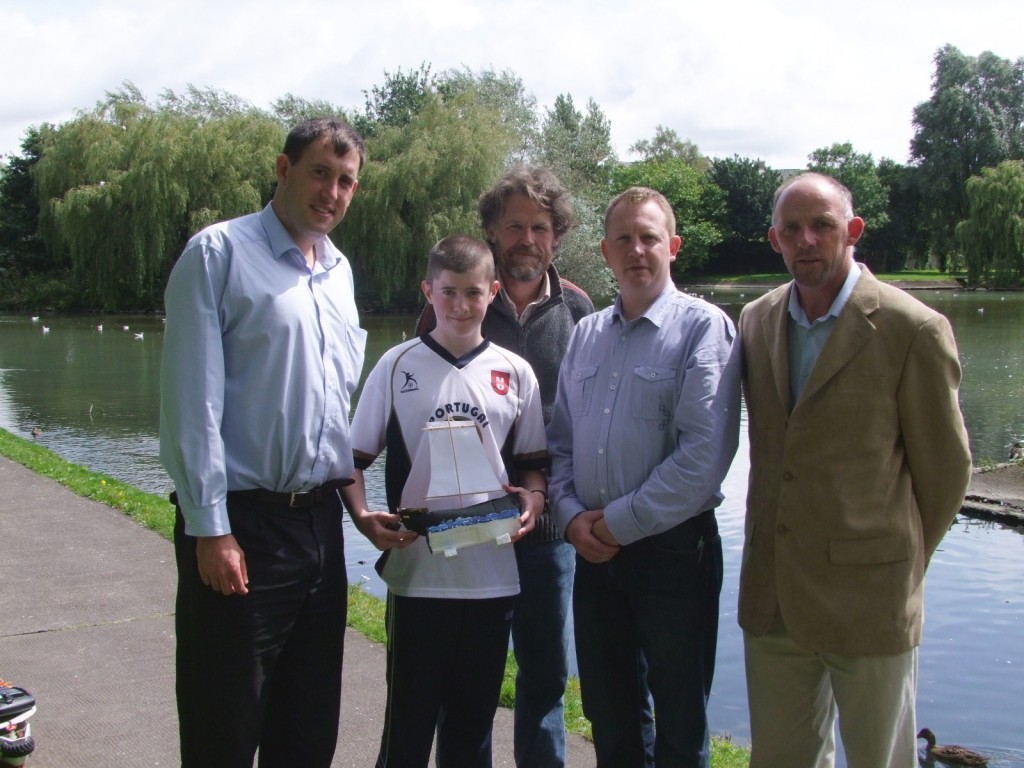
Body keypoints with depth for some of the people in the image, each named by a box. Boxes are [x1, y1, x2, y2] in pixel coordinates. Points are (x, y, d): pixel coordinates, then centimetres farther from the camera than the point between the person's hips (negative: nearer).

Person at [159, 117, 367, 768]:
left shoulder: (340, 272, 14)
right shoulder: (220, 254, -7)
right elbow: (194, 402, -12)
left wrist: (354, 496, 14)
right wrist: (210, 529, -16)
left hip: (321, 521, 7)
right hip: (242, 525, -6)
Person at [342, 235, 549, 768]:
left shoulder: (514, 372, 5)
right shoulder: (397, 366, 0)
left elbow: (533, 460, 12)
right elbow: (354, 457, 3)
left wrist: (534, 495, -9)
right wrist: (364, 518, -14)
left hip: (493, 577, 2)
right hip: (417, 574, -2)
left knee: (473, 723, 14)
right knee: (408, 723, 6)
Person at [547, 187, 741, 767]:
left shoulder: (703, 328, -8)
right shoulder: (586, 335, 11)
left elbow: (704, 453, -17)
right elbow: (560, 440, 13)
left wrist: (619, 522, -14)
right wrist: (572, 515, -4)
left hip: (673, 548, -5)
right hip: (594, 549, 5)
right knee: (609, 716, 17)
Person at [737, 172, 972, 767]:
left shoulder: (913, 330, -11)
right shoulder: (757, 321, 6)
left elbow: (945, 467, -3)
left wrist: (903, 562, 6)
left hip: (868, 596, -5)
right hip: (772, 595, 5)